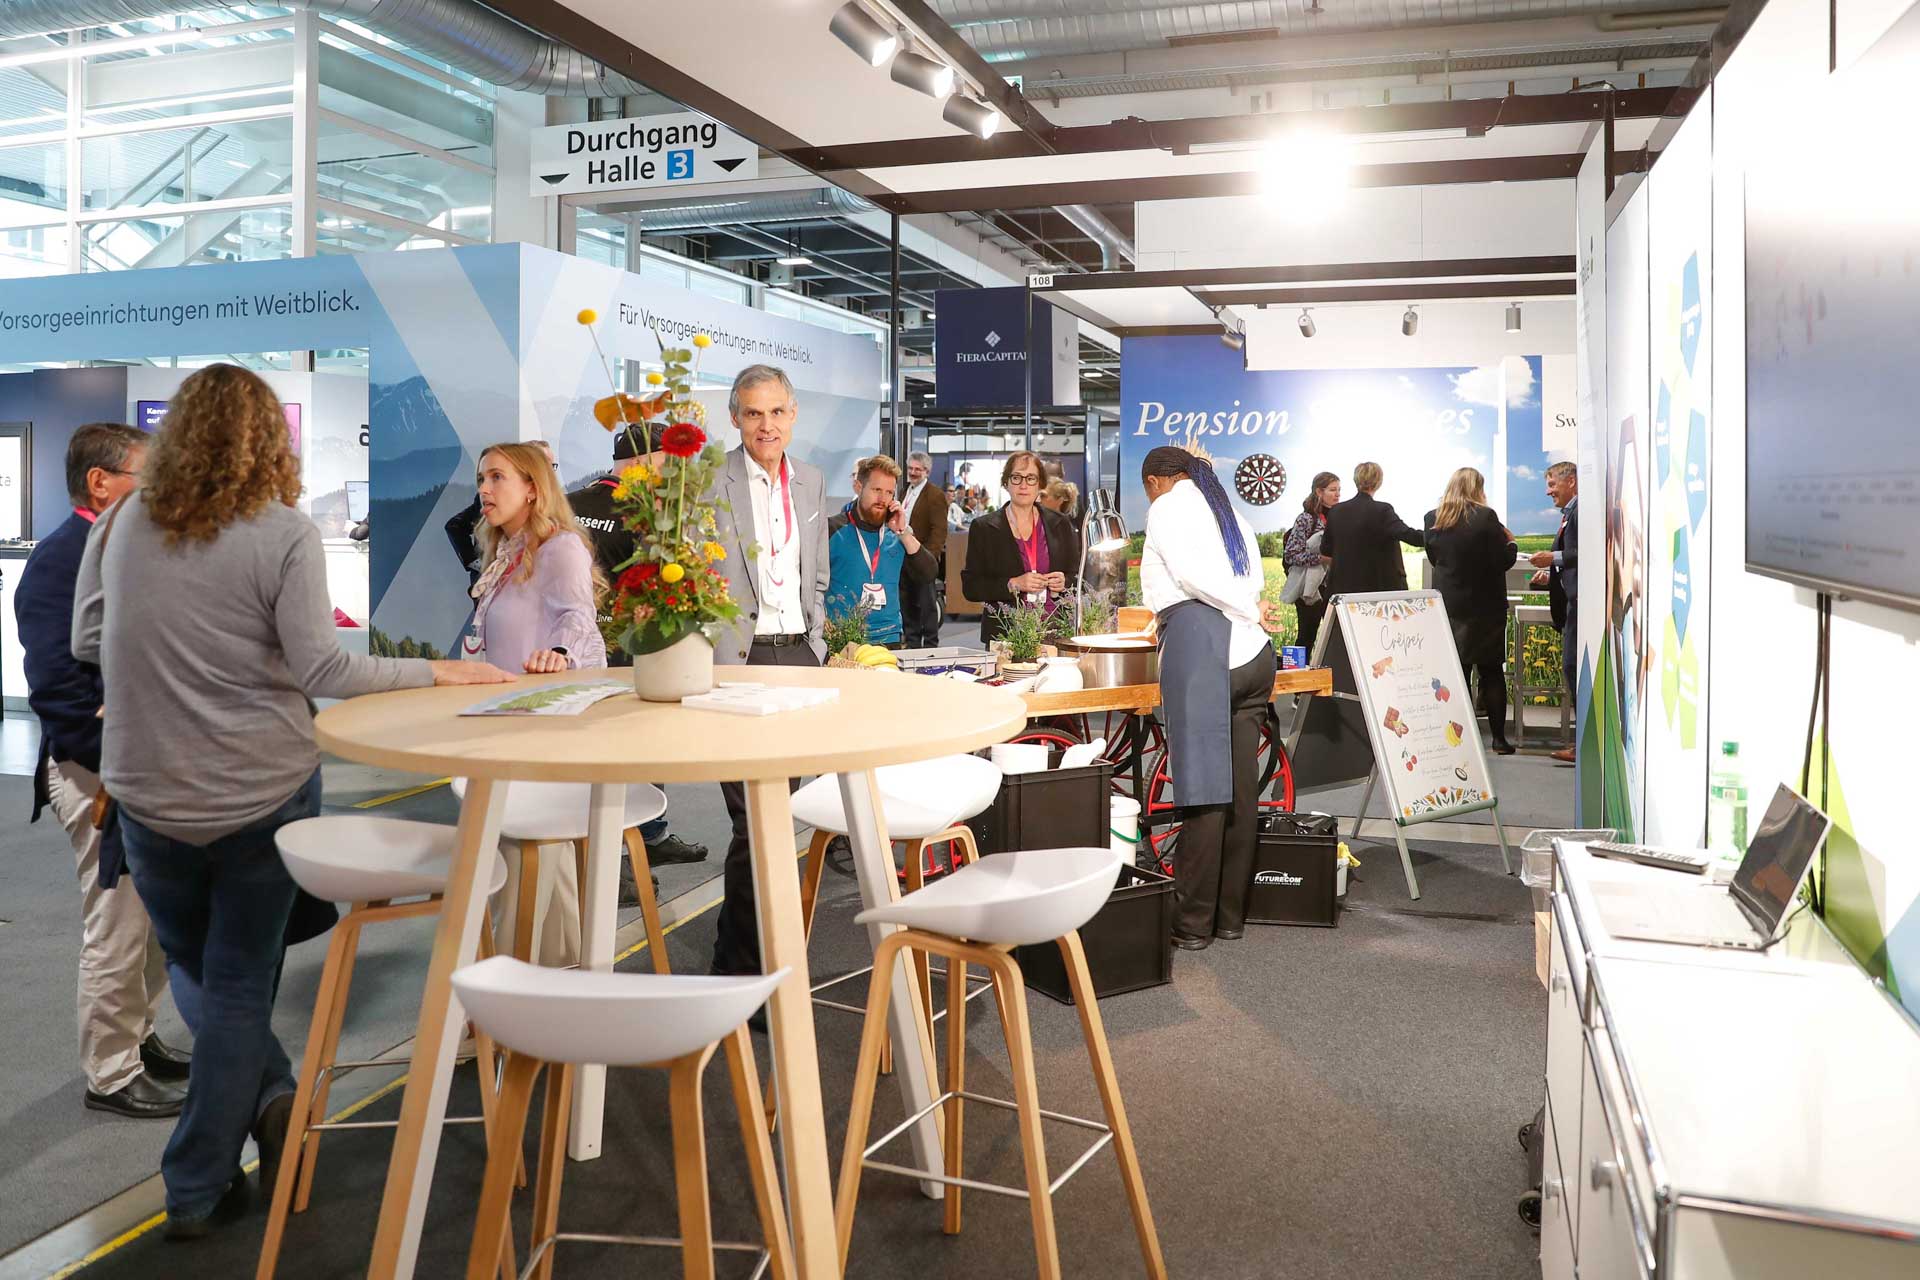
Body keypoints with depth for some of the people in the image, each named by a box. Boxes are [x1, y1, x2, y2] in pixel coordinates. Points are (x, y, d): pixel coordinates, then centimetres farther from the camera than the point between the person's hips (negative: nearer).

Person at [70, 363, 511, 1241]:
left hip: (148, 796, 3)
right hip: (260, 794, -2)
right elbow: (320, 670, -17)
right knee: (239, 984, 11)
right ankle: (196, 1191, 16)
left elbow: (85, 642, 10)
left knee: (193, 968, 24)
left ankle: (272, 1096, 10)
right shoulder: (285, 535, -12)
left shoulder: (123, 522, 0)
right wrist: (437, 672, -9)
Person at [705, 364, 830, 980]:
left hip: (797, 654, 6)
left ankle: (741, 939, 29)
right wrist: (722, 667, -13)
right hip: (739, 657, -6)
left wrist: (814, 645, 13)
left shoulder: (812, 482, 13)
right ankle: (743, 964, 6)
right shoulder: (711, 481, -6)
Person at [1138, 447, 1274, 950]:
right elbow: (1255, 582, 18)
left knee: (1203, 786, -7)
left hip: (1199, 642, -7)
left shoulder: (1167, 506, 7)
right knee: (1242, 786, 8)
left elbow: (1188, 572, -7)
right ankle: (1231, 915, 14)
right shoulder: (1230, 513, 27)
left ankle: (1193, 923, -2)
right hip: (1252, 651, 7)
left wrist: (1247, 611, 1)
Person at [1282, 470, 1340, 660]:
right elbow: (1290, 555, -13)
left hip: (1334, 587, 5)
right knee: (1307, 637, 0)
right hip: (1311, 589, -5)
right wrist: (1321, 558, -21)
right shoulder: (1306, 519, -7)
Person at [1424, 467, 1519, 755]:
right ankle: (1498, 737, 4)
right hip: (1485, 606, -3)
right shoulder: (1485, 517, -13)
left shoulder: (1432, 519, 0)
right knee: (1492, 672, 5)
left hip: (1448, 605, 3)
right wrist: (1511, 541, 8)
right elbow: (1504, 560, -9)